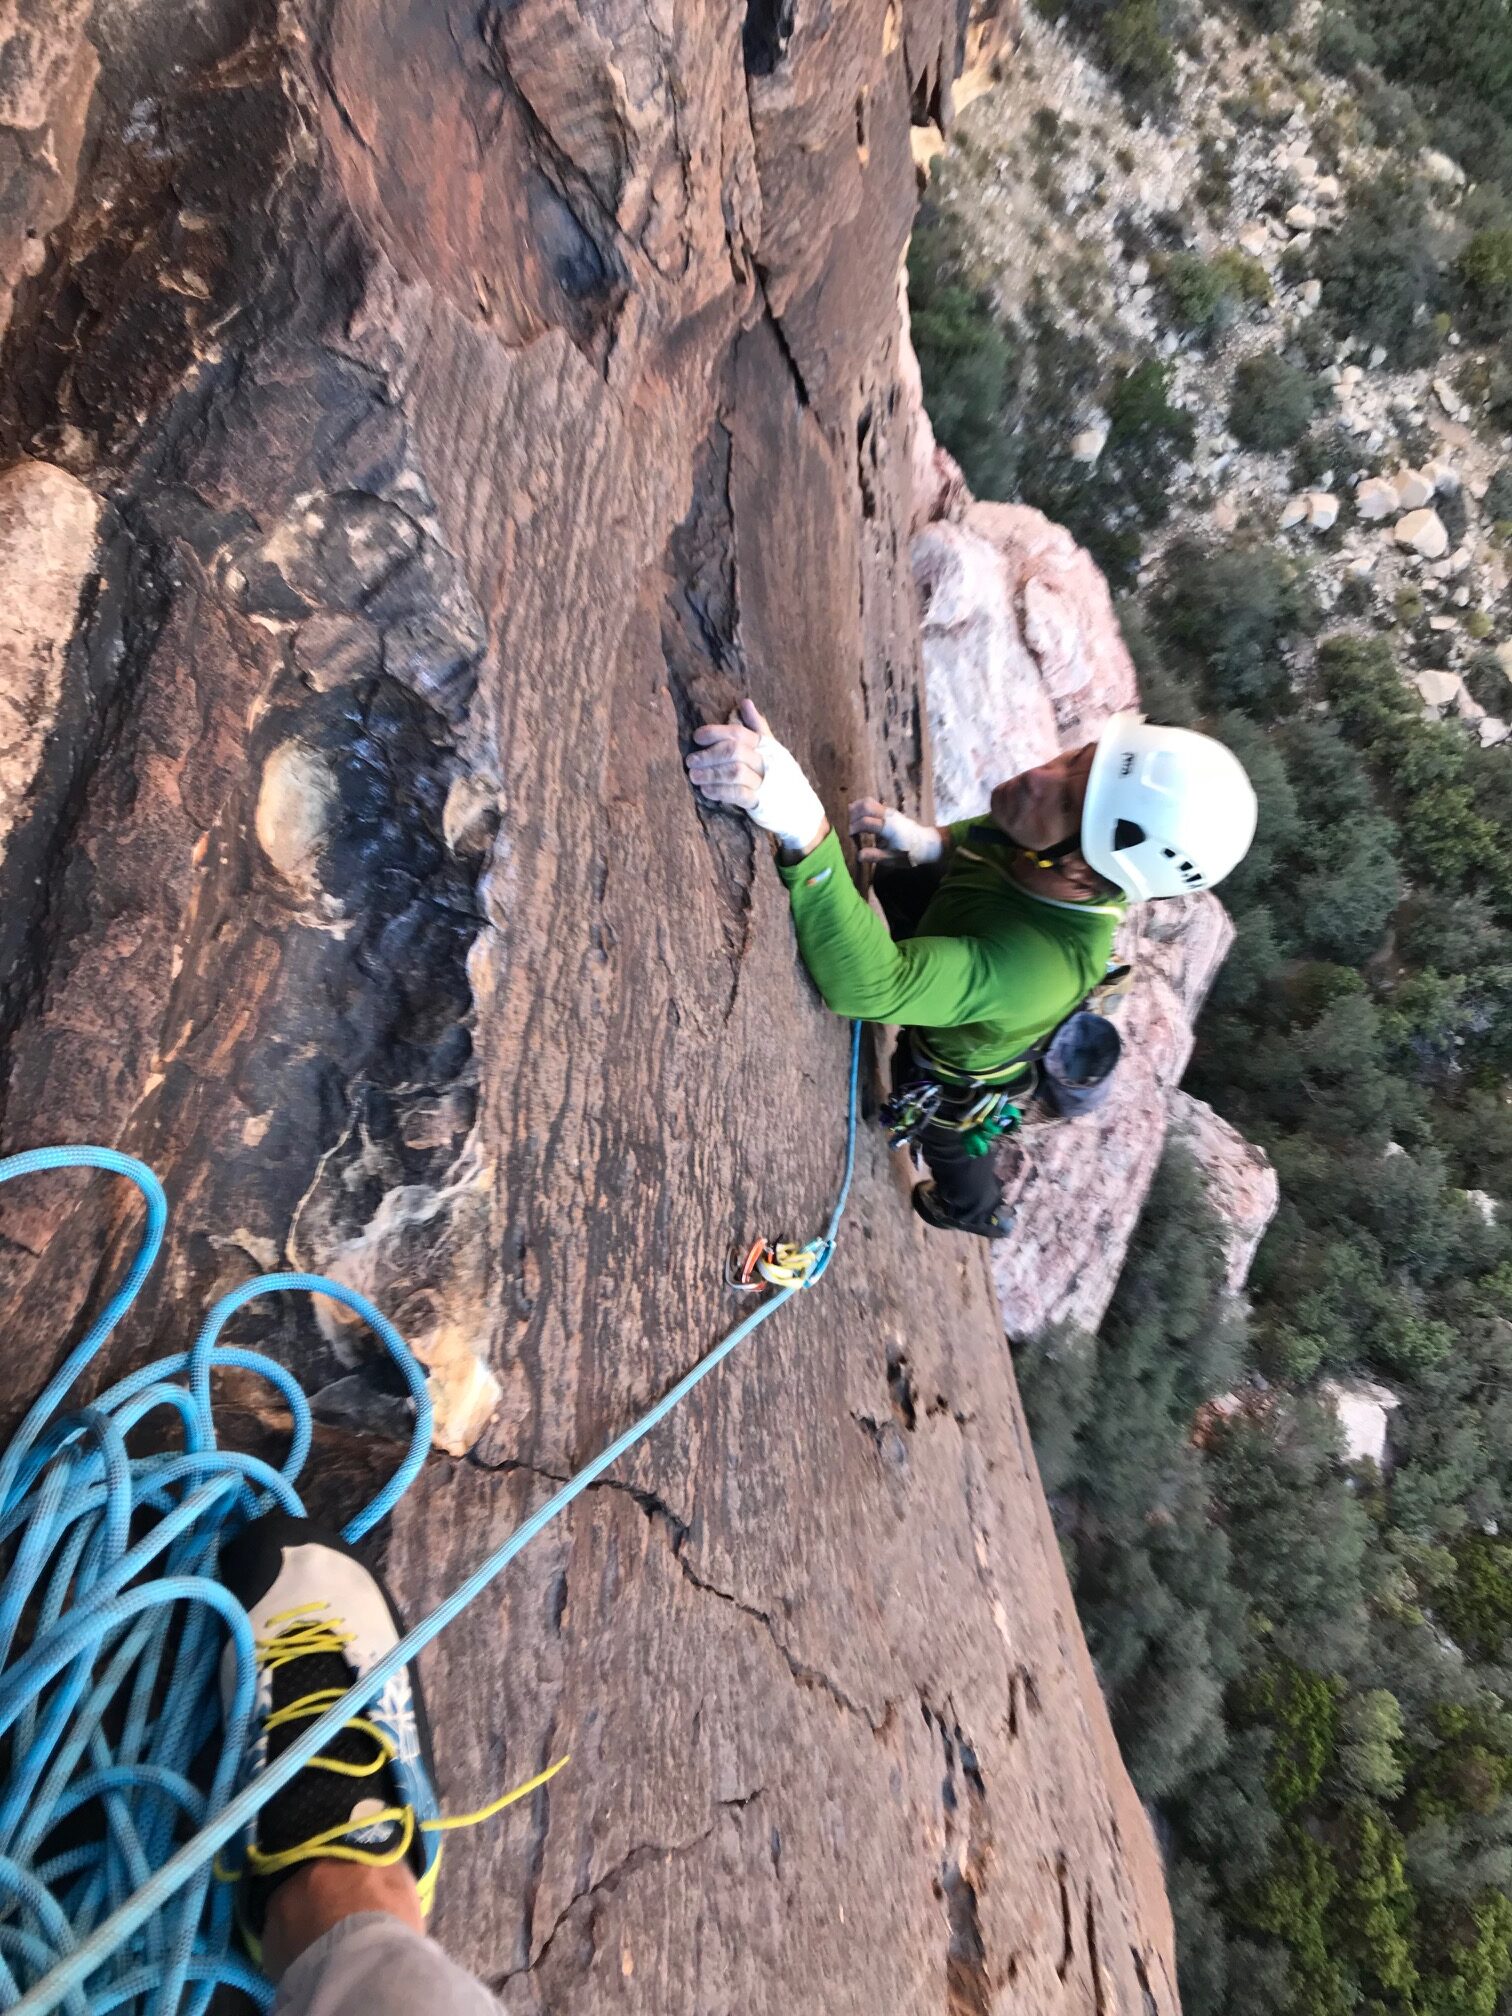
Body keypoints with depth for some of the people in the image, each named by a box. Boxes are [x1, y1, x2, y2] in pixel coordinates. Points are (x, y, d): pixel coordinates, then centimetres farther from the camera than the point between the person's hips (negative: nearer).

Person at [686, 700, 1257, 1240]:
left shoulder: (1036, 968, -52)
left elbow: (867, 985, -64)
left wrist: (802, 827, -75)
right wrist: (928, 842, -28)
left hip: (950, 1078, -4)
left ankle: (977, 1213, 65)